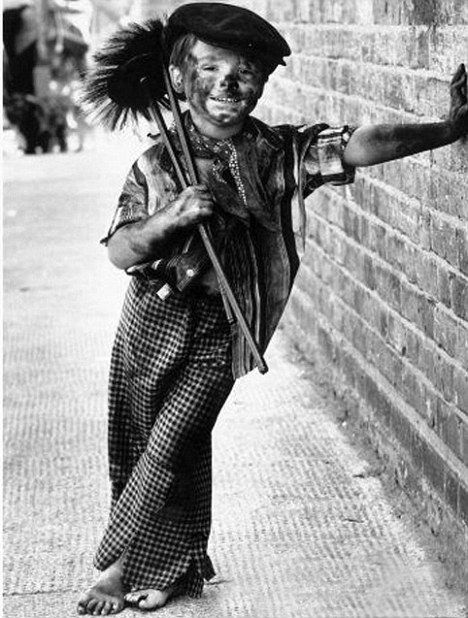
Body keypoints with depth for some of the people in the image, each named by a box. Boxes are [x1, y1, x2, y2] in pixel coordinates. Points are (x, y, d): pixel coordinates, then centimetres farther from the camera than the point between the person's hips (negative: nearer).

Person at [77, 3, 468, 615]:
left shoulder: (280, 153, -8)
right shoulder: (156, 163, -6)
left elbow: (361, 146, -15)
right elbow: (120, 251, -11)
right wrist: (172, 217, -29)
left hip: (217, 334, -2)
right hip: (151, 325, 2)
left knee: (167, 450, -1)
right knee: (136, 447, 12)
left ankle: (118, 567, 18)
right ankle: (177, 567, 31)